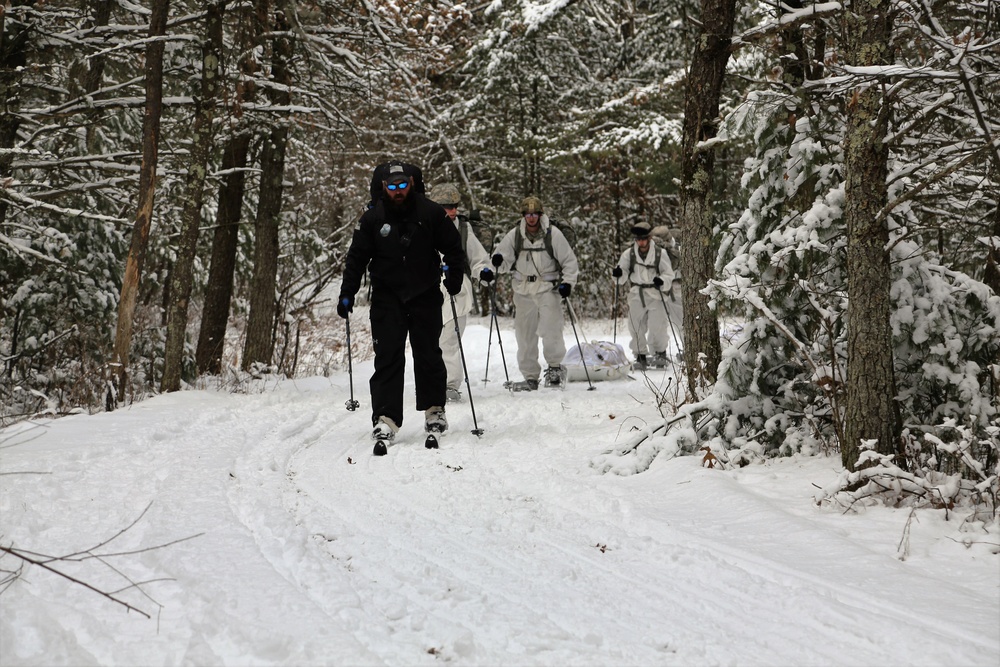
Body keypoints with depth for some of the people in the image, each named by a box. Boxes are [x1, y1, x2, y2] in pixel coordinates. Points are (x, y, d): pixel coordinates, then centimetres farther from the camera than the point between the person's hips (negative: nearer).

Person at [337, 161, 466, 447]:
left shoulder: (431, 213, -3)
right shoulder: (372, 219, -1)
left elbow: (452, 246, 8)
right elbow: (357, 258, 4)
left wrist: (454, 274, -5)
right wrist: (347, 294, -1)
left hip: (425, 294, 0)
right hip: (387, 297, 0)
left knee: (428, 354, 5)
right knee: (388, 356, -8)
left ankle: (434, 409, 22)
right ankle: (386, 418, -10)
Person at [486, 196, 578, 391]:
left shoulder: (553, 234, -5)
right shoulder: (514, 235, 2)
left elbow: (569, 261, 1)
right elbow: (505, 261, 7)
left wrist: (568, 282, -9)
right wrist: (495, 262, -15)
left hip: (548, 288, -3)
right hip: (523, 289, 3)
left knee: (550, 329, -15)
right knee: (524, 333, 4)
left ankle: (555, 366, 5)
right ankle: (530, 377, 12)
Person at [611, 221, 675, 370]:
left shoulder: (660, 253, -3)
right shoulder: (629, 254, 2)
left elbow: (669, 275, 1)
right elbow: (622, 277, 5)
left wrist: (662, 281, -20)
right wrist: (618, 274, -18)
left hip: (655, 295, -2)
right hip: (636, 295, 2)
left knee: (657, 327, -5)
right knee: (636, 327, 3)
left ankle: (660, 353, 17)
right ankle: (640, 356, 15)